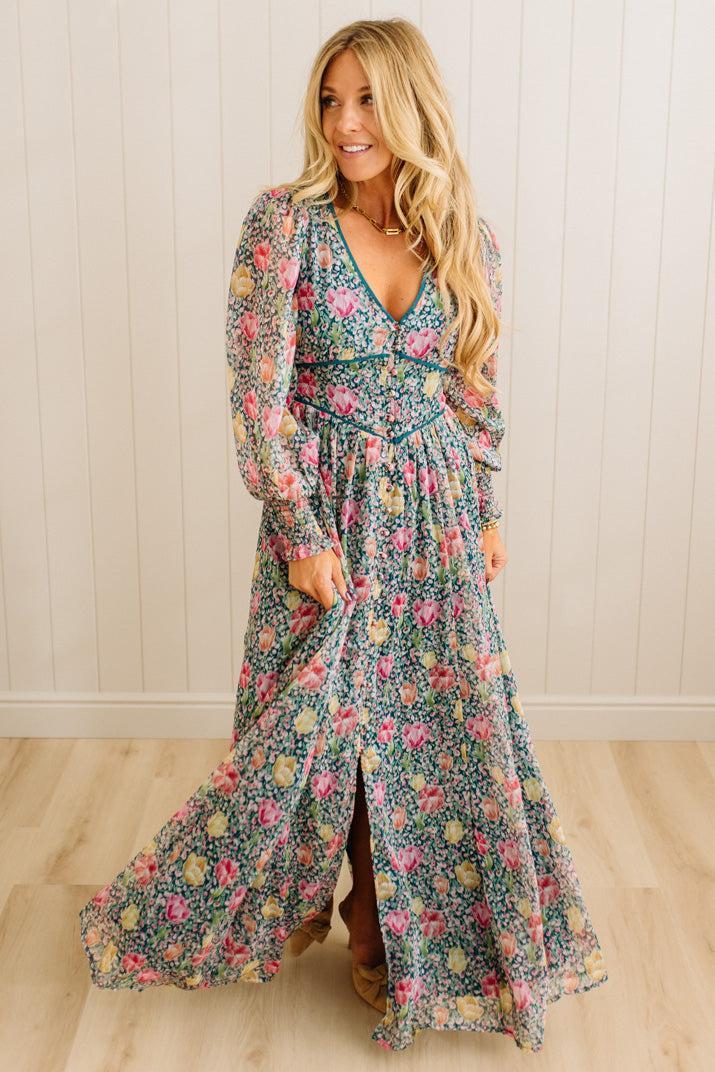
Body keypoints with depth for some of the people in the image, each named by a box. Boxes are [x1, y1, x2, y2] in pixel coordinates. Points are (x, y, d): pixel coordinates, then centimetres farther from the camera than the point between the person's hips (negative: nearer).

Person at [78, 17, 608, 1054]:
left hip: (435, 514, 4)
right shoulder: (285, 221, -9)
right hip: (325, 511, -3)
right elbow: (258, 390, -12)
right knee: (312, 722, 7)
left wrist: (486, 515, 10)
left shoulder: (466, 238, 3)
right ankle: (279, 901, 36)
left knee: (441, 722, 10)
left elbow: (479, 392, 10)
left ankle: (391, 926, 32)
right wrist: (303, 533, -14)